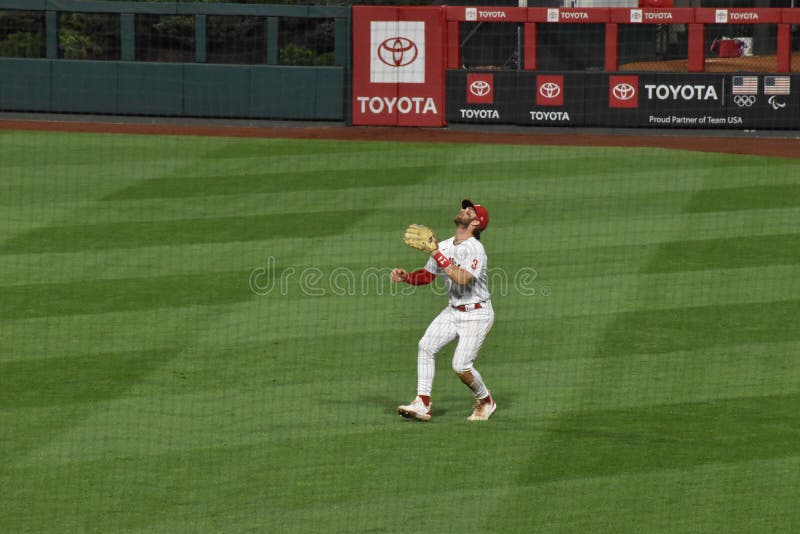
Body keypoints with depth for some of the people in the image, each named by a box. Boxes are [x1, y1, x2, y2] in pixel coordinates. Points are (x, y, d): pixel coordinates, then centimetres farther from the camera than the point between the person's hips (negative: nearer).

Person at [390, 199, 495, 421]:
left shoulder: (475, 249, -18)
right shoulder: (444, 247, 6)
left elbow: (462, 279, -32)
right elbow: (427, 275, 16)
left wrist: (437, 255, -31)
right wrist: (405, 277, -3)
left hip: (477, 314, -7)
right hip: (454, 310, 7)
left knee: (461, 365, -13)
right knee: (426, 345, -12)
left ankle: (485, 401, 15)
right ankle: (422, 405, -12)